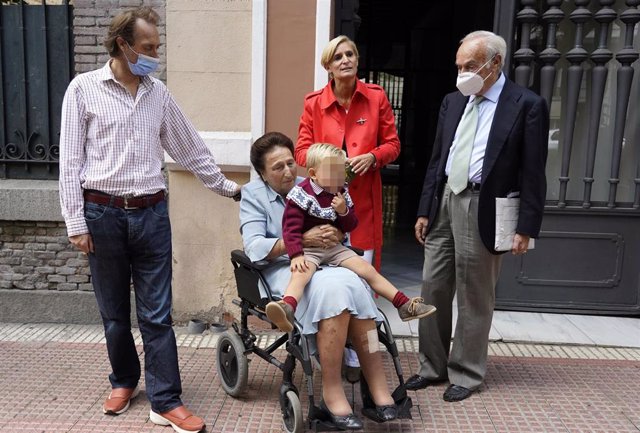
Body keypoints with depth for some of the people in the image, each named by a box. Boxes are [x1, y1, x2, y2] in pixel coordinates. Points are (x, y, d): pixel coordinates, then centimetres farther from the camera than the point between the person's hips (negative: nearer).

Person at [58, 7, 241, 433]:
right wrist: (76, 222, -5)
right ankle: (124, 380, 34)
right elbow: (71, 160, -1)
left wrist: (227, 185, 20)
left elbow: (191, 148, 17)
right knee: (114, 311, 12)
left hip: (151, 213, 2)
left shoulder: (159, 93, 9)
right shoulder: (84, 88, 0)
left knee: (156, 314, 2)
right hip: (103, 214, -1)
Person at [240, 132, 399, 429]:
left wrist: (336, 235, -11)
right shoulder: (252, 194, 5)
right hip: (281, 270, -3)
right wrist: (303, 240, -21)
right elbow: (254, 247, -10)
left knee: (351, 283, -30)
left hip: (322, 265, 4)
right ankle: (332, 392, -24)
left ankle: (378, 389, -24)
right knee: (333, 287, -33)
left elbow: (343, 228, 15)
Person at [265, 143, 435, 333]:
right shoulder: (301, 193, -9)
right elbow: (291, 228, -16)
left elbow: (351, 226, 11)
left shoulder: (342, 193, 8)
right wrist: (296, 255, -31)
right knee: (301, 273, -35)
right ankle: (287, 308, -62)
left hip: (335, 248, 6)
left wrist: (344, 212, -11)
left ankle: (404, 305, 5)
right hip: (309, 249, -5)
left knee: (367, 269, -1)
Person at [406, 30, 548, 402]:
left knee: (474, 297, 6)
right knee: (433, 288, 11)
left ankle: (466, 374, 24)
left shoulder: (527, 105, -6)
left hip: (483, 209, -6)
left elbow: (533, 174, -8)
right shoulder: (453, 101, 12)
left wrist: (527, 228, -11)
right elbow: (437, 160, 13)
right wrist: (424, 210, 9)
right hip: (444, 204, 6)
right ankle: (433, 366, 28)